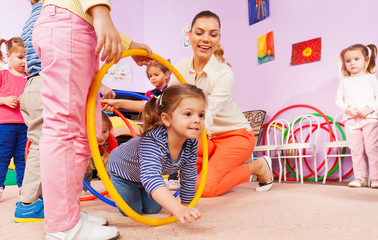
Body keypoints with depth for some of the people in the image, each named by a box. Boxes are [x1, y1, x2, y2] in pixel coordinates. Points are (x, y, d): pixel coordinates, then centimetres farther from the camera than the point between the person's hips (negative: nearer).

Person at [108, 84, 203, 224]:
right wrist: (177, 209, -72)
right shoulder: (152, 140, -47)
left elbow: (189, 178, -13)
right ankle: (117, 189, 27)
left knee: (153, 209, 9)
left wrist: (185, 207, -7)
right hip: (122, 169, -5)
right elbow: (151, 177, -60)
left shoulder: (191, 144, -26)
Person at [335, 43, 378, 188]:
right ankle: (360, 178, 11)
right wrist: (347, 108, -8)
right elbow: (338, 99, 11)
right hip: (350, 119, 2)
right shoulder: (344, 81, 13)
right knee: (355, 150, 4)